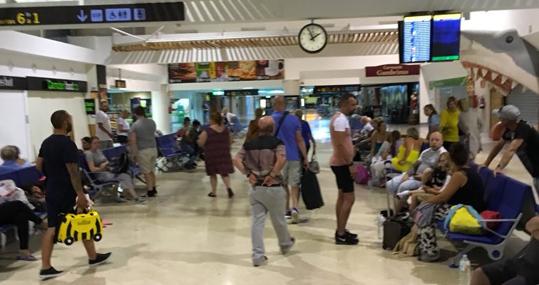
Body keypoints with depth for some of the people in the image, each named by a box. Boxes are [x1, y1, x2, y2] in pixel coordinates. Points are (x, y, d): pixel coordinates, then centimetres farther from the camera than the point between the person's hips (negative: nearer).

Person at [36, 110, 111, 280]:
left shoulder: (46, 142, 8)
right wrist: (81, 194, -22)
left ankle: (46, 268, 8)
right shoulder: (67, 144, -19)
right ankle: (93, 257, 22)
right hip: (67, 193, -8)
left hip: (52, 191, 8)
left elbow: (39, 165, 15)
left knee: (52, 228, 8)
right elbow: (73, 171, -23)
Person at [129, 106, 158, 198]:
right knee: (152, 170, 19)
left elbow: (132, 141, -13)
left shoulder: (134, 126, -11)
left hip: (143, 151, -5)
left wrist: (133, 154, -7)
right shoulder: (152, 122, 4)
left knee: (146, 172, 4)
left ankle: (150, 191, 9)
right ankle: (153, 188, 29)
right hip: (154, 148, 6)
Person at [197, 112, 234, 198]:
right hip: (224, 154, 3)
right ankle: (228, 187, -11)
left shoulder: (207, 131, -15)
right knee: (224, 173, 11)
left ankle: (214, 192, 21)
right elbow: (230, 142, 7)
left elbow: (200, 144, -12)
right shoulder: (226, 129, -1)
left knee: (213, 174, 12)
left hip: (211, 155, -3)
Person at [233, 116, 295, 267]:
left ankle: (258, 255, 7)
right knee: (278, 219, 17)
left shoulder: (249, 144, 4)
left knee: (257, 221, 7)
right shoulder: (277, 142, -9)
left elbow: (236, 160, -4)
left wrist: (248, 174, -4)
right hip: (273, 188, -3)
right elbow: (281, 159, -26)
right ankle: (285, 244, 40)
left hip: (255, 187, 3)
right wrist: (273, 175, -17)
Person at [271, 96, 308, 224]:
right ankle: (294, 207, -11)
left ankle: (287, 210, 20)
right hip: (294, 156, 0)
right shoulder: (294, 119, -3)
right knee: (294, 184, 8)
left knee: (283, 185, 13)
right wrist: (305, 158, 4)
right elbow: (300, 140, -2)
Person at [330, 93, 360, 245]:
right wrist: (350, 164, -23)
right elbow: (341, 145, -24)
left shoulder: (340, 118, 15)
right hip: (342, 164, -11)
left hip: (340, 163, 11)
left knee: (342, 197, 15)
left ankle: (340, 230, 22)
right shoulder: (340, 119, -17)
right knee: (349, 198, -10)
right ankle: (341, 234, -6)